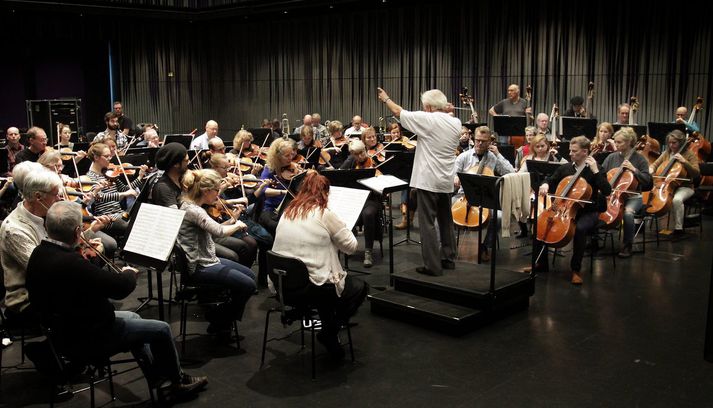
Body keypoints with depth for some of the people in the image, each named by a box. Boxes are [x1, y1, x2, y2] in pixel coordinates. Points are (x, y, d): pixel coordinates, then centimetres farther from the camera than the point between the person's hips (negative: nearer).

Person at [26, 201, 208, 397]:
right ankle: (178, 381, 26)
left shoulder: (39, 254, -6)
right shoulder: (70, 263, -36)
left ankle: (155, 373, 40)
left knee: (132, 317, 29)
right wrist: (129, 273, -9)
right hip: (87, 339, -10)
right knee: (162, 329, 2)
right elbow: (121, 288, -30)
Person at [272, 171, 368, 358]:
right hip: (312, 288, -7)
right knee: (360, 287, 16)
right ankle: (329, 332, 4)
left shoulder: (287, 213, 5)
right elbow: (351, 246, -4)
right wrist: (340, 224, 11)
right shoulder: (324, 215, -12)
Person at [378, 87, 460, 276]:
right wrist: (446, 112, 18)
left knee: (427, 223, -3)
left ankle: (433, 265, -2)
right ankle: (448, 259, 27)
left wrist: (385, 98, 15)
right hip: (446, 181, 7)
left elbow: (398, 112, -1)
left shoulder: (427, 120, -13)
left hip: (427, 180, -7)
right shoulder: (456, 123, 4)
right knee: (446, 221, 18)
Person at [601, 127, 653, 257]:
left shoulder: (639, 159, -1)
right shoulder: (611, 157, 7)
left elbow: (647, 181, -7)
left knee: (628, 213, -35)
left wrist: (634, 169, -19)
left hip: (632, 197, -3)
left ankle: (627, 246, -12)